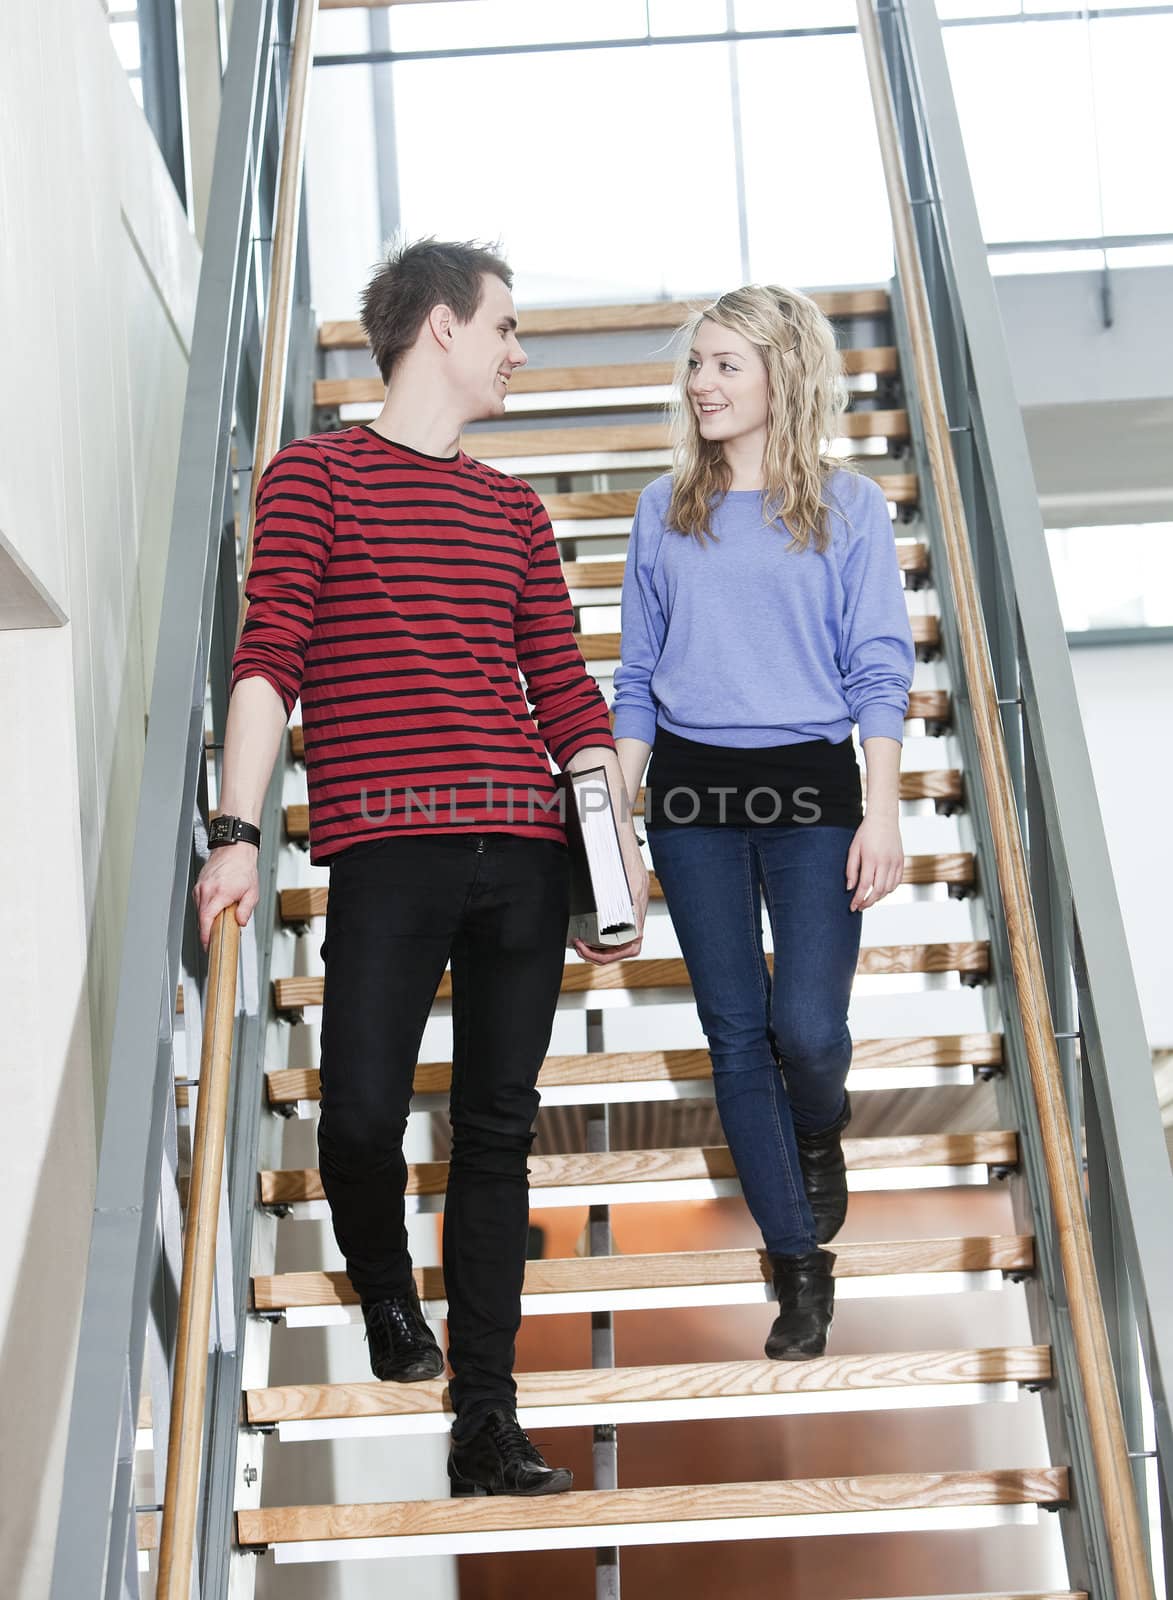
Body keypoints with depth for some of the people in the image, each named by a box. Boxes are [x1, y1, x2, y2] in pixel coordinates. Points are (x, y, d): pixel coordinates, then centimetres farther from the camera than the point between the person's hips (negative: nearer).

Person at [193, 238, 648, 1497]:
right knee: (362, 1113, -9)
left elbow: (566, 689, 18)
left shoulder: (513, 509, 21)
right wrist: (237, 835, -10)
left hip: (524, 851, 4)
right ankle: (387, 1297, 25)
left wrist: (621, 847, 11)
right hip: (384, 848, -4)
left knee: (498, 1125, 3)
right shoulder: (316, 472, 8)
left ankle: (485, 1418, 10)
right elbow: (270, 657, -1)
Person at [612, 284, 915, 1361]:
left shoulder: (848, 507, 2)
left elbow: (879, 670, -1)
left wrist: (884, 810, -9)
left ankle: (821, 1133, 28)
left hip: (808, 788, -2)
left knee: (808, 1028, -10)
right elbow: (637, 674, 12)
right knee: (736, 1033, 4)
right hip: (691, 795, 3)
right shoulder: (666, 512, 9)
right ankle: (799, 1263, 17)